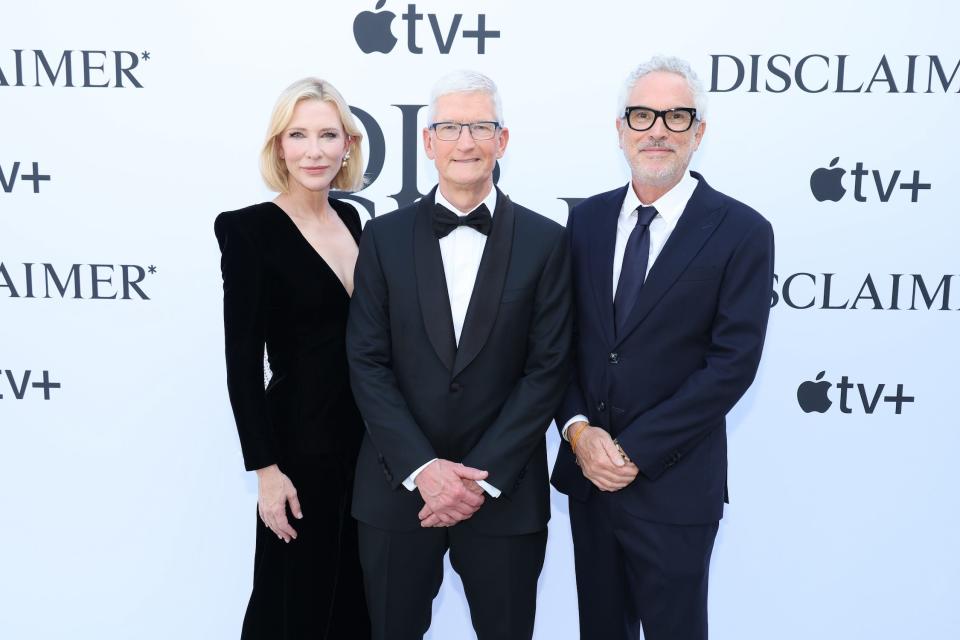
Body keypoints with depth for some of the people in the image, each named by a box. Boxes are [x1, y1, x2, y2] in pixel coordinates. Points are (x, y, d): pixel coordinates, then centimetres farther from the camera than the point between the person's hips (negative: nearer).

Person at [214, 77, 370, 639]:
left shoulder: (350, 218, 6)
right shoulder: (248, 229, -13)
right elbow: (242, 361, -14)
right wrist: (266, 468, -16)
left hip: (367, 431, 6)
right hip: (300, 434, -6)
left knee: (358, 592, 19)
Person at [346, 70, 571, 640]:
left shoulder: (545, 242, -2)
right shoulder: (386, 237, 1)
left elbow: (548, 369, -5)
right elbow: (367, 363, -3)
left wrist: (483, 477, -11)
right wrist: (422, 468, -12)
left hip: (504, 492, -1)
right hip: (398, 486, 1)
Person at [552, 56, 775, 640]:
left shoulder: (742, 232, -9)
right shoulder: (588, 219, 5)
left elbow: (734, 362, -14)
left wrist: (635, 452, -15)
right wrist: (579, 430, -10)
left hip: (673, 486, -4)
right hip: (587, 471, 4)